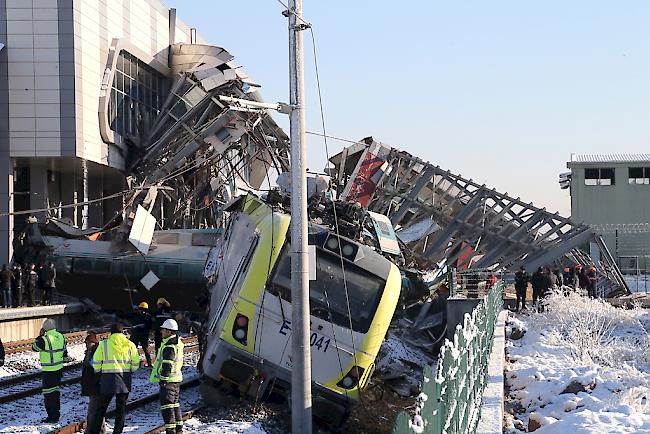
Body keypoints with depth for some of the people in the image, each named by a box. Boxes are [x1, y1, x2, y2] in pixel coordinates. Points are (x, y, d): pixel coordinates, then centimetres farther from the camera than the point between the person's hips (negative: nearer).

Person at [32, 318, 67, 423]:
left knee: (48, 394, -1)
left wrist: (40, 336, 1)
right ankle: (56, 413, 26)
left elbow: (34, 347, -3)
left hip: (49, 370, -8)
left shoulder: (44, 339, -20)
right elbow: (65, 352, 12)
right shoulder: (61, 337, 2)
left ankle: (52, 417, -1)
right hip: (59, 369, 8)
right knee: (56, 391, 19)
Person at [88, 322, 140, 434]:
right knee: (121, 408, 11)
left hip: (108, 379, -1)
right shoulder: (130, 345, 3)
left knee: (101, 407, 7)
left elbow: (96, 362, -3)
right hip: (125, 381, 1)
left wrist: (99, 372, 14)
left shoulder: (104, 344, -2)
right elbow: (136, 363, 2)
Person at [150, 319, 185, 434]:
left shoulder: (169, 346, -19)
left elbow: (167, 364, -24)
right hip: (176, 378, 10)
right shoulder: (178, 343, 14)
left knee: (167, 405, -8)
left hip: (168, 380, -10)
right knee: (175, 404, 18)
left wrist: (163, 378, -22)